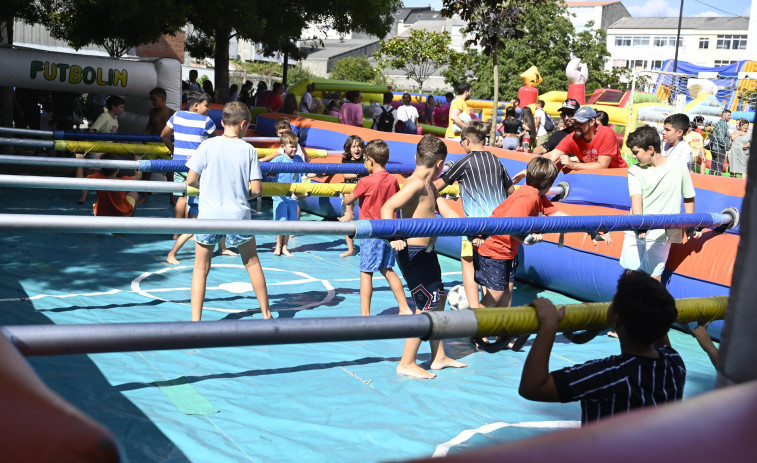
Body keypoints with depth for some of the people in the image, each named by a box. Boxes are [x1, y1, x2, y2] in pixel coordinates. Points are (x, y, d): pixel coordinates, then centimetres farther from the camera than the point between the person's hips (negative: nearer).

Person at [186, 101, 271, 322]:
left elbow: (191, 180, -4)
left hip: (209, 215, -1)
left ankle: (195, 320, 6)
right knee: (252, 263, 20)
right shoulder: (249, 150, -2)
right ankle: (266, 313, 30)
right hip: (238, 215, 1)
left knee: (201, 267, 11)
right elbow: (256, 189, -4)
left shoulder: (208, 145, -5)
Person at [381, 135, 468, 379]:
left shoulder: (431, 187, 11)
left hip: (427, 252, 10)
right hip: (412, 253, -10)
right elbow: (387, 207, -29)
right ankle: (407, 364, 7)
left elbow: (447, 212, 12)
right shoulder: (416, 183, -19)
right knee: (426, 306, -5)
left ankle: (439, 357, 31)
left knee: (439, 298, 18)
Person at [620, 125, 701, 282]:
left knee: (653, 276, -7)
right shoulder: (635, 171, 2)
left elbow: (688, 197, 11)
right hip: (635, 232, 2)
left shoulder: (678, 167, -1)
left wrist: (691, 227, 16)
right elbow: (636, 198, -13)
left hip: (661, 233, -2)